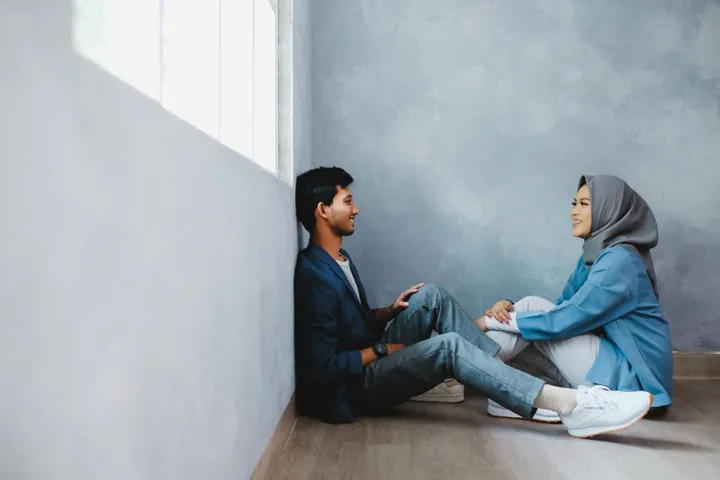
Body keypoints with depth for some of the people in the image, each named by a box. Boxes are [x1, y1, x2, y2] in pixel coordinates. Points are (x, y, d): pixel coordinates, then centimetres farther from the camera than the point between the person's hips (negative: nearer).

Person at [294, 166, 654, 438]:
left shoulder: (339, 260, 9)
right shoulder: (314, 277, -23)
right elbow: (322, 368, -25)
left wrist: (389, 312, 2)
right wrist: (380, 349, -13)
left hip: (372, 359, 9)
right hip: (353, 386, -9)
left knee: (430, 297, -5)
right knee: (449, 345, -27)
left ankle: (509, 388, -8)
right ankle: (571, 406, -28)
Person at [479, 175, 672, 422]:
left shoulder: (619, 260, -18)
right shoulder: (595, 254, 10)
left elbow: (563, 320, -22)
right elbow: (560, 308, 8)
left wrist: (492, 321, -16)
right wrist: (510, 309, -11)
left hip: (630, 378, -9)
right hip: (615, 366, 9)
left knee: (532, 307, -13)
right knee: (529, 312, -1)